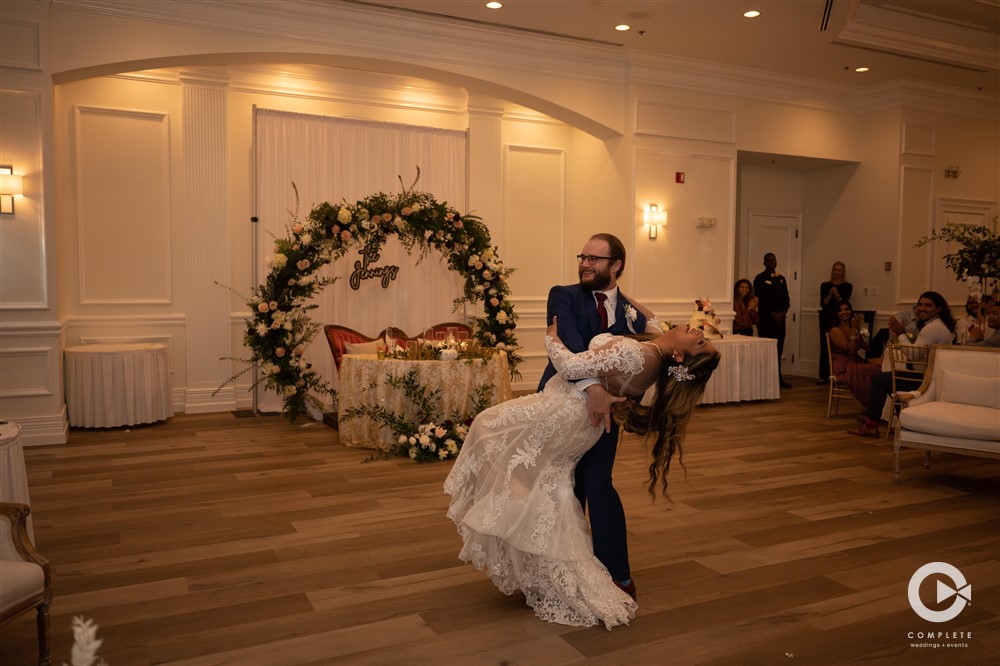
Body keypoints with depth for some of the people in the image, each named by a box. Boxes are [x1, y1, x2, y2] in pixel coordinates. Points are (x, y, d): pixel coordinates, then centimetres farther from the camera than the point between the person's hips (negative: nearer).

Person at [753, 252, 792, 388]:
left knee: (778, 349, 6)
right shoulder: (760, 278, -1)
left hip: (780, 318, 5)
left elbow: (786, 297, 14)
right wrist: (773, 314, -14)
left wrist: (783, 312, -4)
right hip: (765, 319, -5)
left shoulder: (781, 278, 18)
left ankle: (778, 378, 11)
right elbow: (760, 299, -8)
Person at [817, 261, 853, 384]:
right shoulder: (825, 285, 10)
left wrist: (837, 295, -19)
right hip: (826, 319, 2)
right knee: (824, 346, -2)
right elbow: (822, 304, 2)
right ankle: (823, 375, 1)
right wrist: (830, 295, -14)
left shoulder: (847, 286, 6)